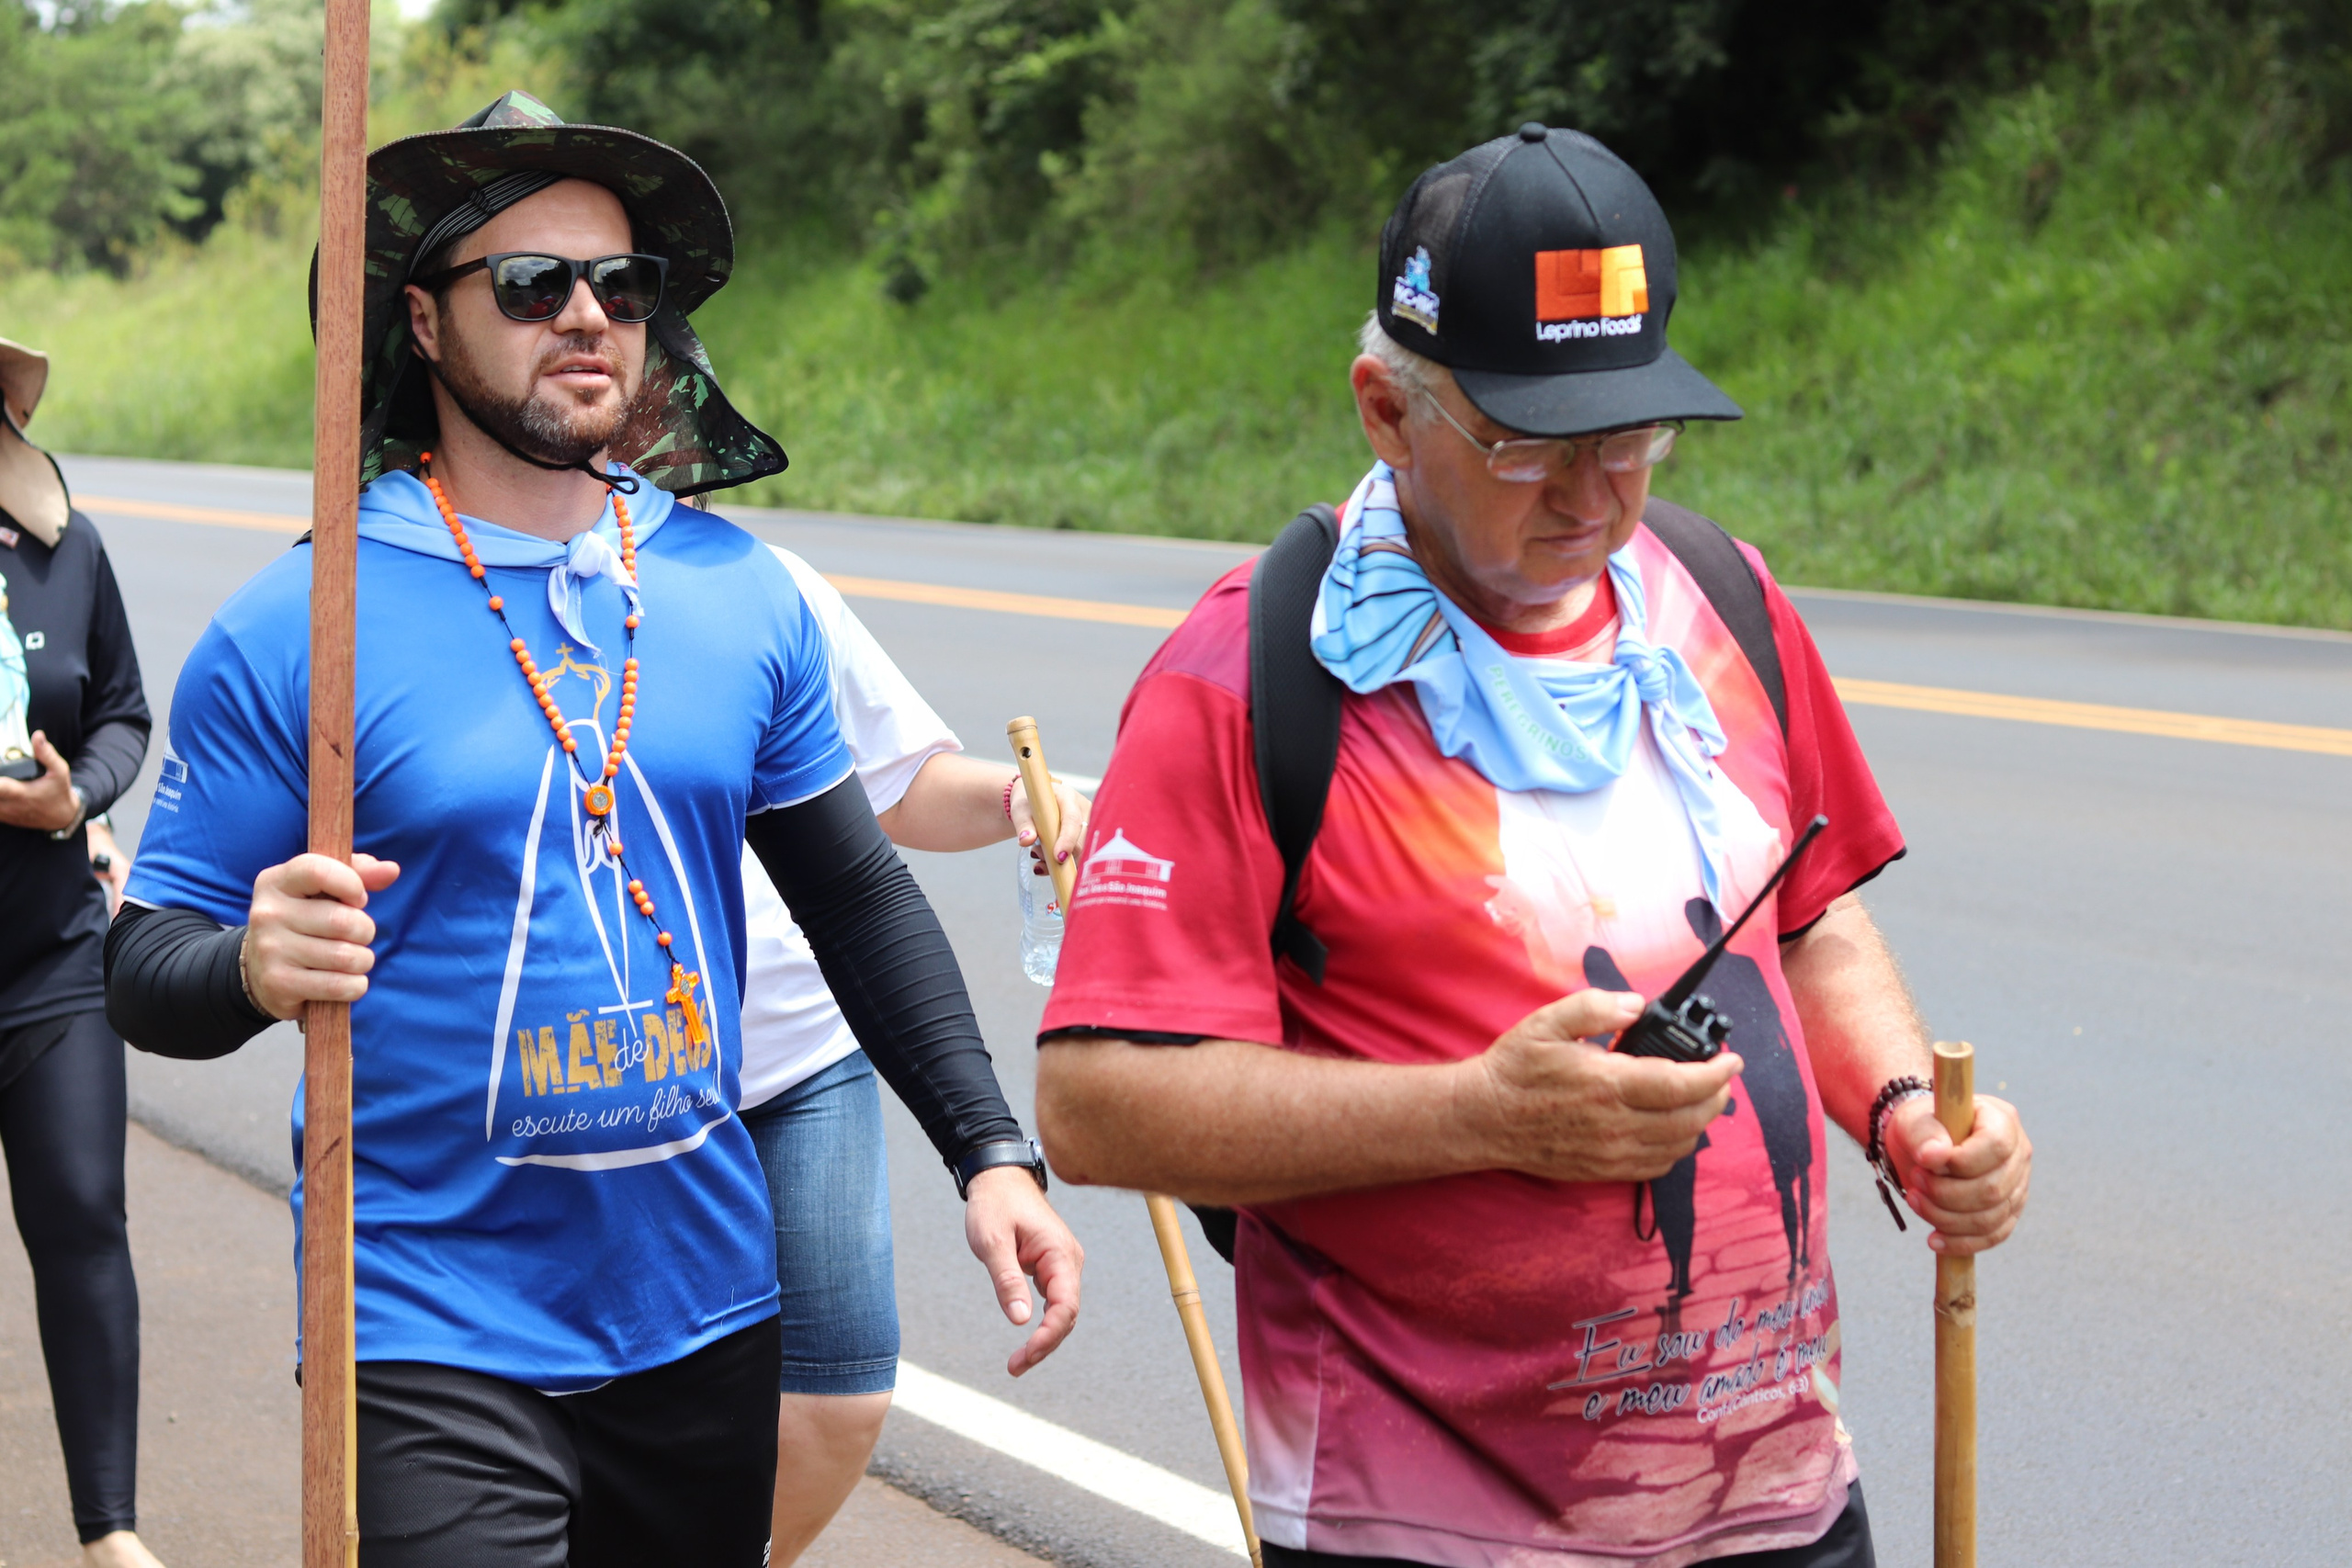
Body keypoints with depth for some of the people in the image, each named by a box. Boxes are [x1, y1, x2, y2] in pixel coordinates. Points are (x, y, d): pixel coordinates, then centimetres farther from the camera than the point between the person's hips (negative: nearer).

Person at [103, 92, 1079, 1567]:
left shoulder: (742, 594, 3)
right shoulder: (294, 630, -9)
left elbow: (859, 895, 12)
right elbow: (147, 968, -6)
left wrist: (990, 1152, 5)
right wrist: (254, 967, -28)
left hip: (706, 1312, 5)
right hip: (432, 1338, -4)